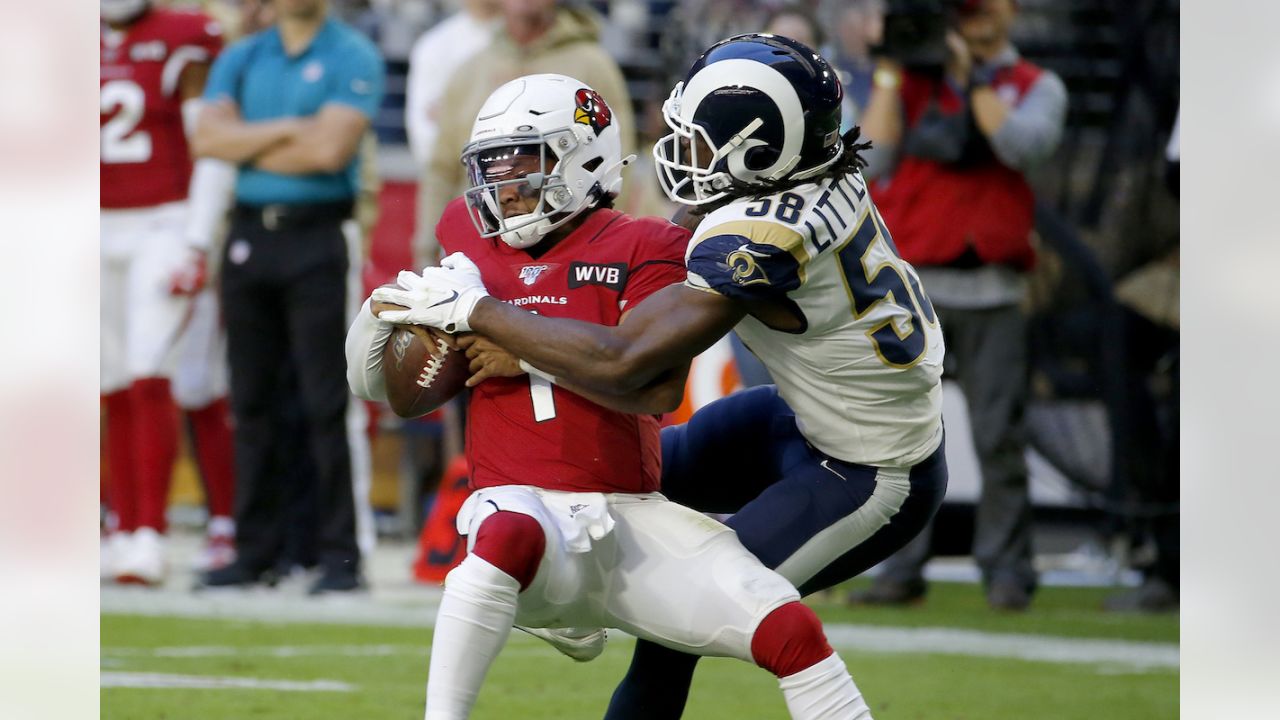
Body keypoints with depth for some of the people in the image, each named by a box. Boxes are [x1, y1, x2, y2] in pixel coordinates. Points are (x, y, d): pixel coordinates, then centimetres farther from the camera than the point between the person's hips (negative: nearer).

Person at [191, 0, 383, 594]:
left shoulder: (353, 57, -1)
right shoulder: (241, 59, 15)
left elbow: (331, 149, -14)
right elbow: (208, 137, 0)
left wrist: (249, 146, -3)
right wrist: (288, 129, -8)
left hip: (319, 237, -5)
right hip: (248, 235, 5)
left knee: (330, 402, -7)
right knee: (251, 401, 6)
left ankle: (342, 555, -6)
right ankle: (255, 550, 11)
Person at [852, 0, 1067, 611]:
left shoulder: (1037, 87, 11)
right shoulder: (911, 78, 14)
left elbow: (1025, 145, -11)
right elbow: (875, 157, 0)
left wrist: (972, 74, -8)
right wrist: (889, 71, -1)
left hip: (992, 290, -1)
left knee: (1000, 439, -5)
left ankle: (1005, 569, 0)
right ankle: (900, 569, 0)